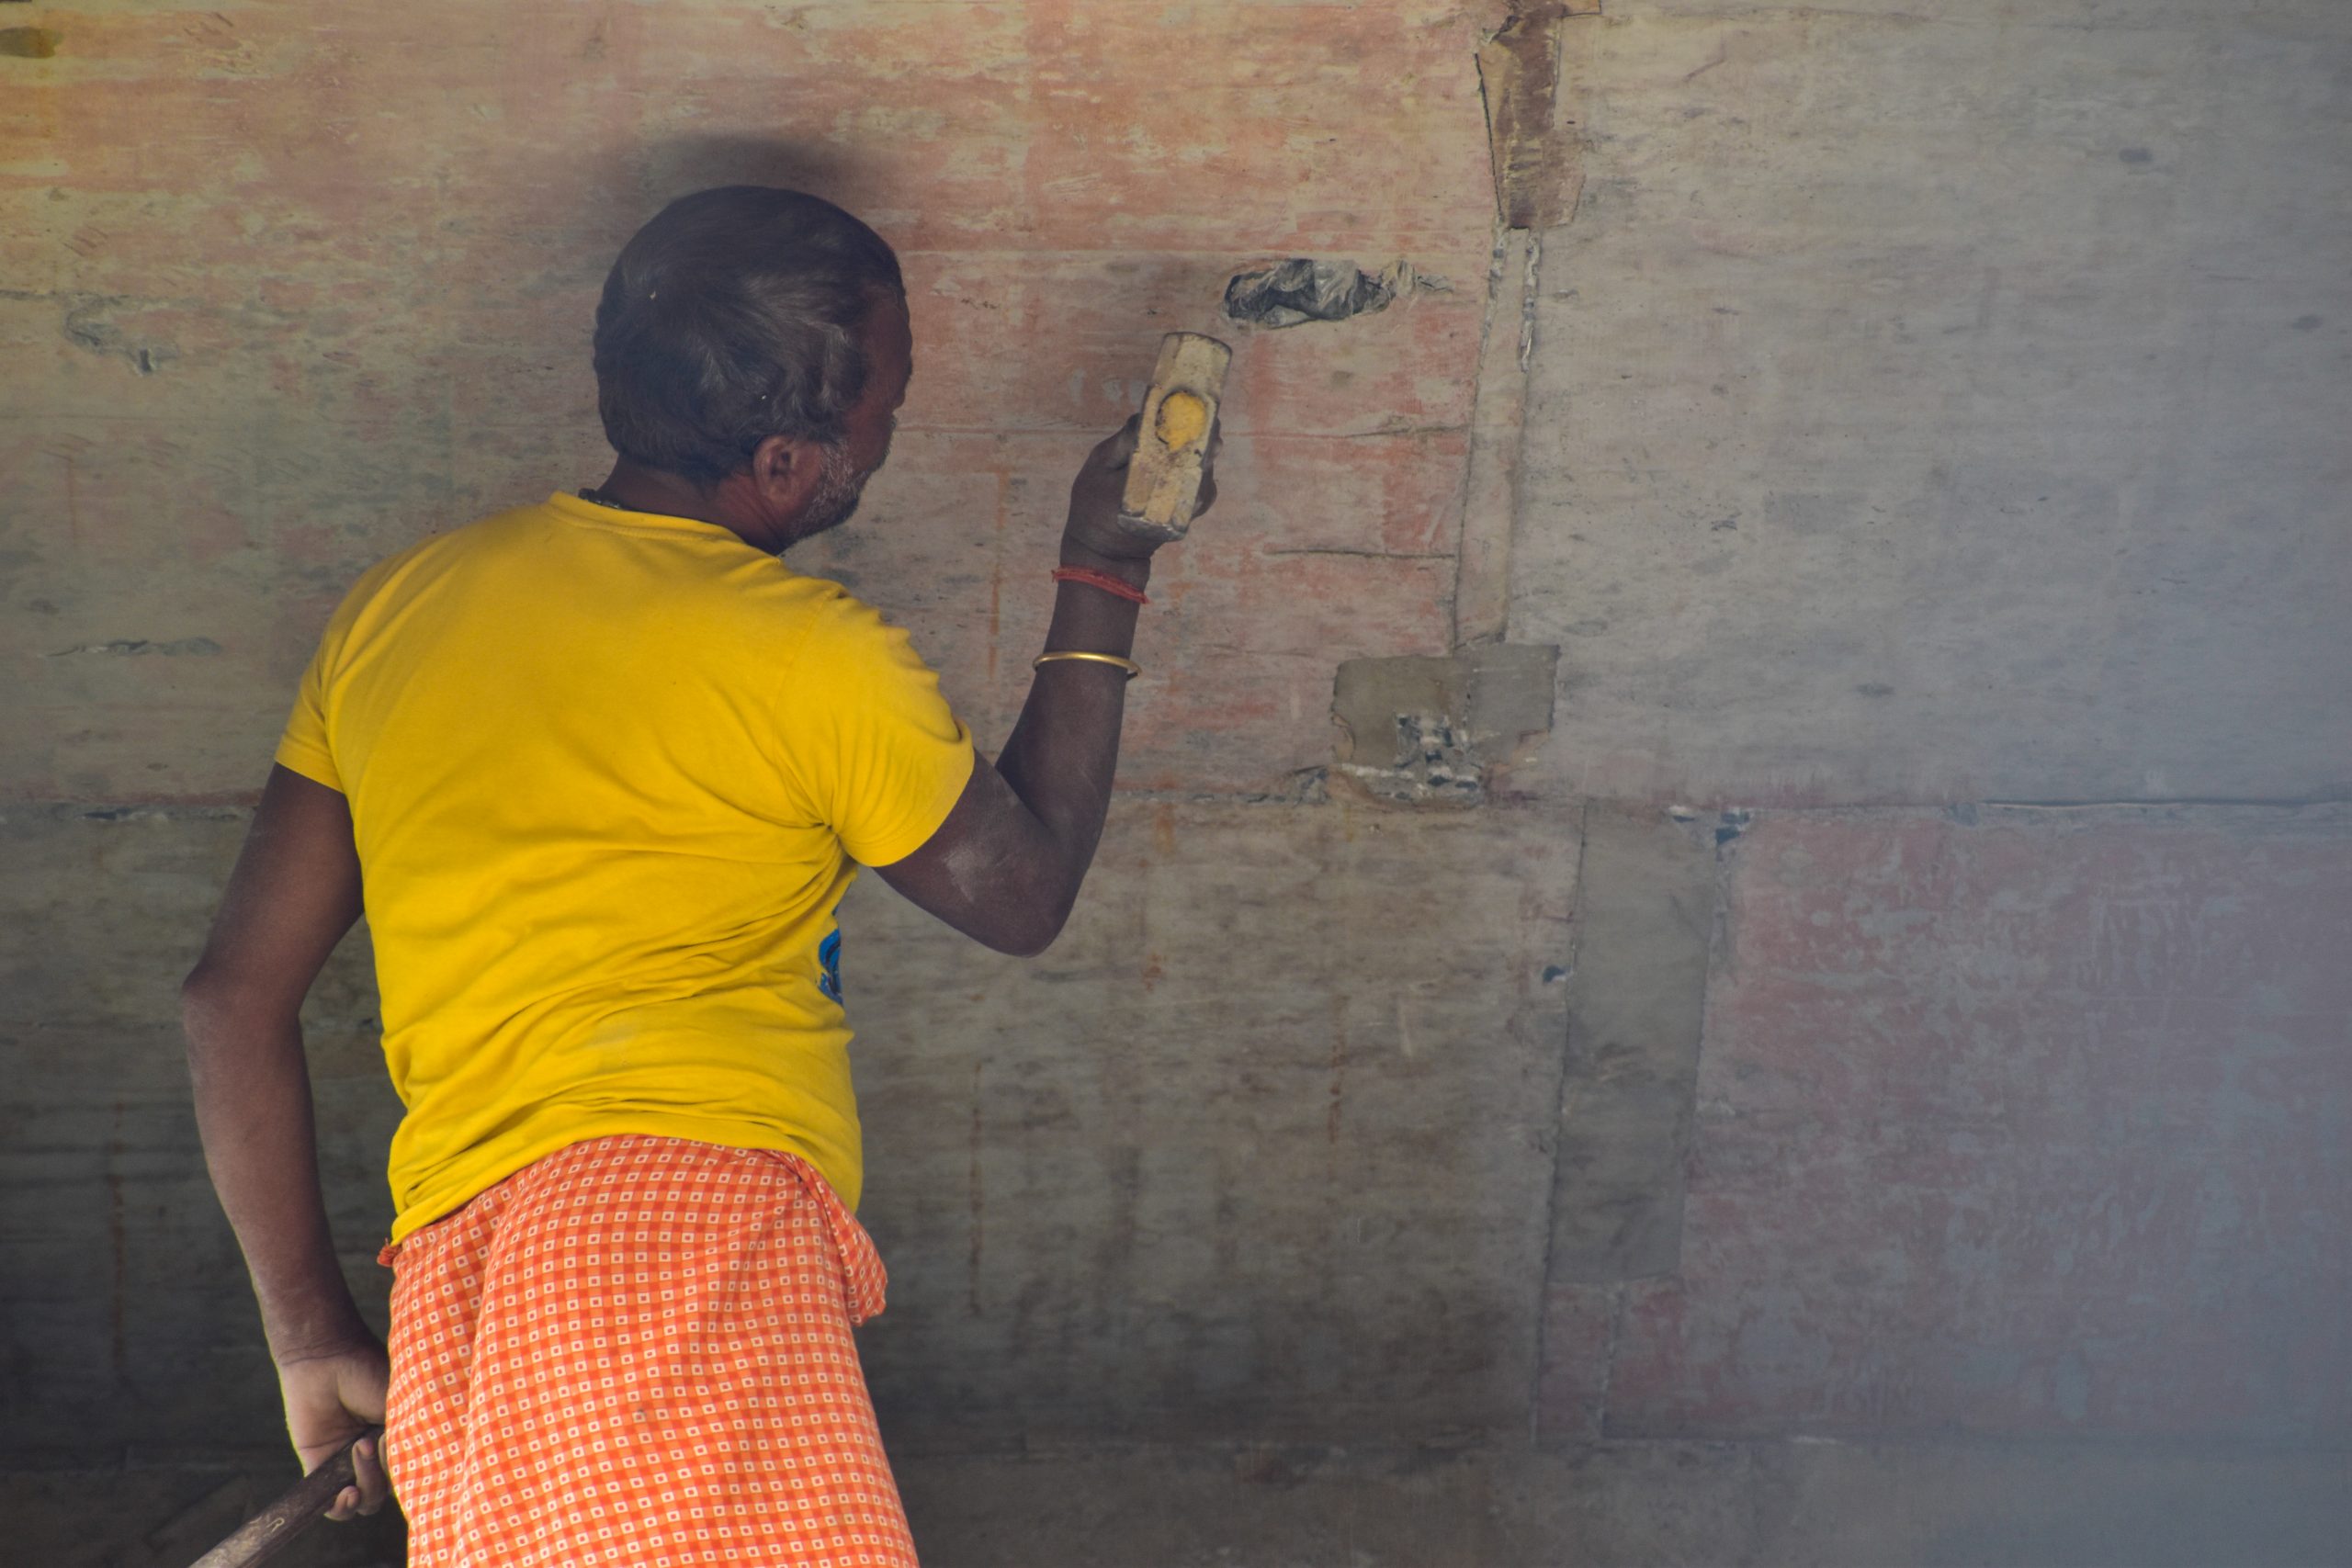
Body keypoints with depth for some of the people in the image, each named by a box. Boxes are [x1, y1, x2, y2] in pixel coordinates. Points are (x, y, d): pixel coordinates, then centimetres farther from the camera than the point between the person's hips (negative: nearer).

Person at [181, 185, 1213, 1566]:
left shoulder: (399, 605, 18)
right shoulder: (819, 662, 1)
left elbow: (237, 994, 19)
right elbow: (1025, 895, 19)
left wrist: (313, 1337, 25)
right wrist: (1104, 577, 25)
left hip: (454, 1290, 8)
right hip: (690, 1209, -7)